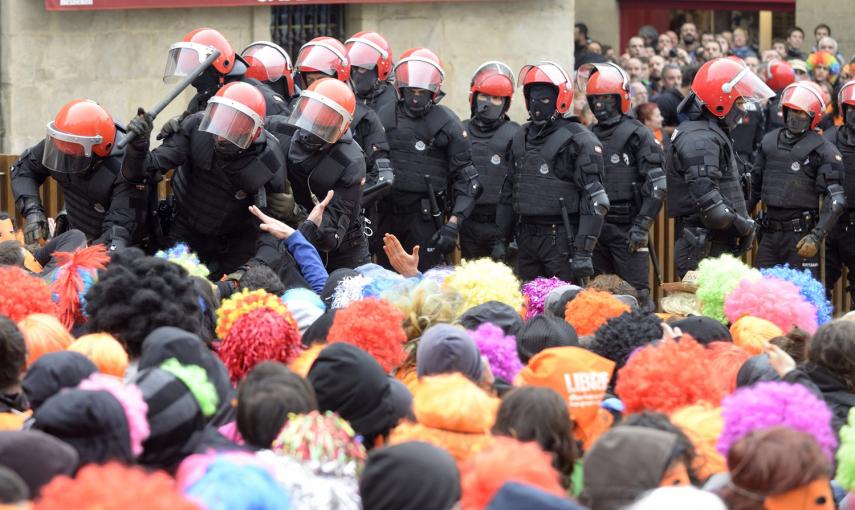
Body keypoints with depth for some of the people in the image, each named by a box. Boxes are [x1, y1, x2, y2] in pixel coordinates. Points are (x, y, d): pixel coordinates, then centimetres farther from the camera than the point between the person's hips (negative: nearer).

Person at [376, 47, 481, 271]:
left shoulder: (448, 124, -1)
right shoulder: (385, 116, 8)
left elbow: (465, 179, 0)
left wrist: (453, 224, -10)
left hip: (425, 217, -3)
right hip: (387, 216, 3)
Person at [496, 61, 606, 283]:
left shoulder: (579, 140, -7)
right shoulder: (522, 138, 15)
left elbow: (594, 200, -12)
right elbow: (509, 192, 23)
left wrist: (583, 250, -17)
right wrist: (502, 239, 18)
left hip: (561, 238, -7)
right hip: (527, 237, 7)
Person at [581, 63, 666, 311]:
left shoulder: (637, 135, -5)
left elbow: (657, 185, -10)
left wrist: (642, 226, -15)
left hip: (627, 228, -6)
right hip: (595, 227, 6)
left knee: (636, 292, -8)